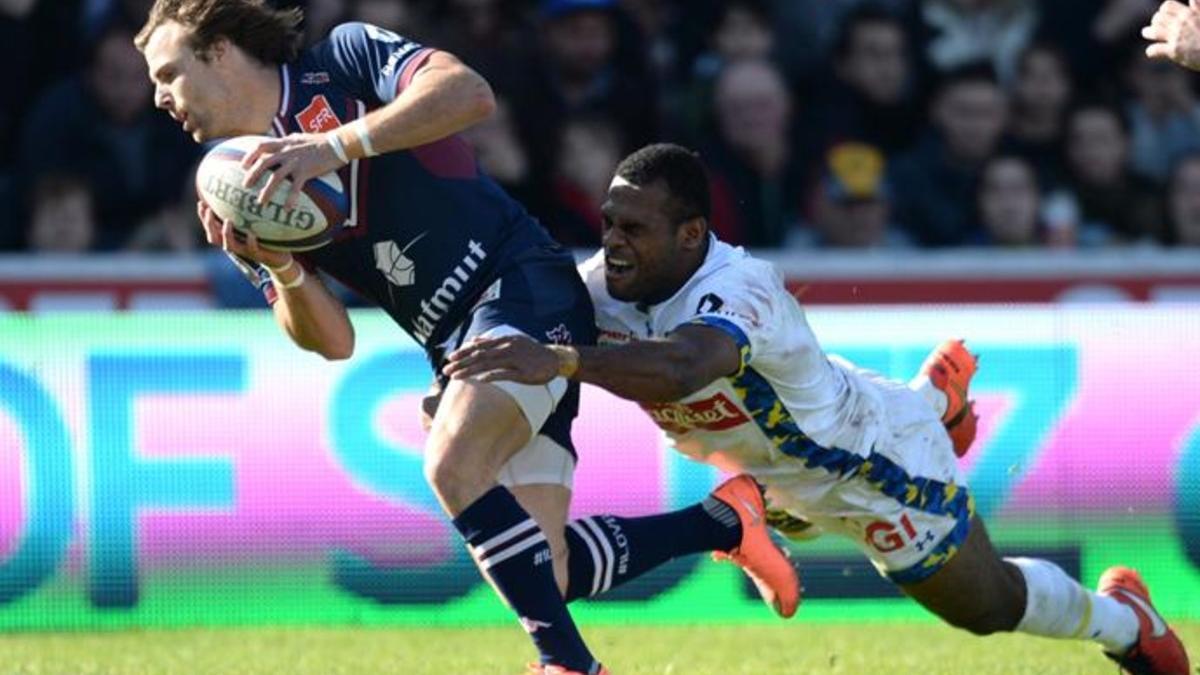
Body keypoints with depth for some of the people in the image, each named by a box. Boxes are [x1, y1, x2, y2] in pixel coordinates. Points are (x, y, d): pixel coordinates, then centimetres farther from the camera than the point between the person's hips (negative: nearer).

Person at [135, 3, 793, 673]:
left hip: (522, 286, -8)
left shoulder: (345, 59, -4)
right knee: (538, 572, -5)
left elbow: (468, 92, -23)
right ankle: (723, 520, 15)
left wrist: (334, 145, -29)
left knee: (452, 465, -29)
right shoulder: (244, 193, 13)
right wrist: (282, 271, -12)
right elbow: (333, 341, 8)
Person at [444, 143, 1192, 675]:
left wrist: (558, 358, -77)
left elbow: (680, 368, -66)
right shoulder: (608, 285, -23)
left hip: (876, 467, -8)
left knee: (987, 605, 10)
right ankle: (934, 396, 67)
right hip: (792, 472, 8)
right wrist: (465, 384, -35)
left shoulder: (734, 289, -46)